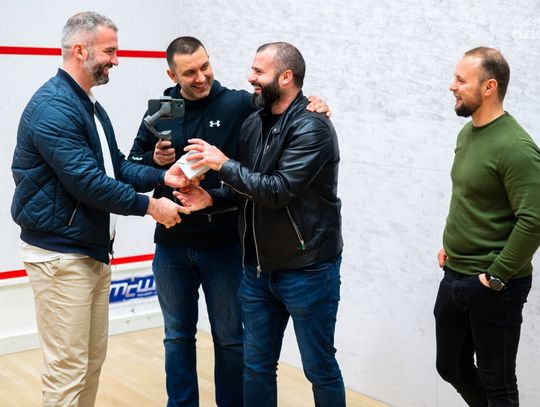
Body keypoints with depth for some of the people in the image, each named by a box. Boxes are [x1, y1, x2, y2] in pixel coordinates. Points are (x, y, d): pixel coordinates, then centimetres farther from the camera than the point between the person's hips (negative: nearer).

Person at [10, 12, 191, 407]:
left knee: (92, 360, 16)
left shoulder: (91, 107, 13)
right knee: (67, 369, -4)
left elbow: (117, 166, 14)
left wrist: (161, 176, -4)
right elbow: (87, 182, -24)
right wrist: (149, 206, -16)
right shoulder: (53, 107, -18)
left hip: (95, 251, 10)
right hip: (59, 255, -10)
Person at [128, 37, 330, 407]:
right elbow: (133, 167, 9)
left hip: (223, 244, -3)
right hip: (171, 245, 3)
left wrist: (312, 104, -20)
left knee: (229, 338, 9)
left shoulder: (238, 104, -6)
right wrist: (155, 160, -10)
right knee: (178, 336, 15)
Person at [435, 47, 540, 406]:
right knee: (452, 367, 20)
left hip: (493, 288, -8)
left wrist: (495, 277, -19)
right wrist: (450, 245, 11)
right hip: (454, 278, 8)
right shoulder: (467, 133, 7)